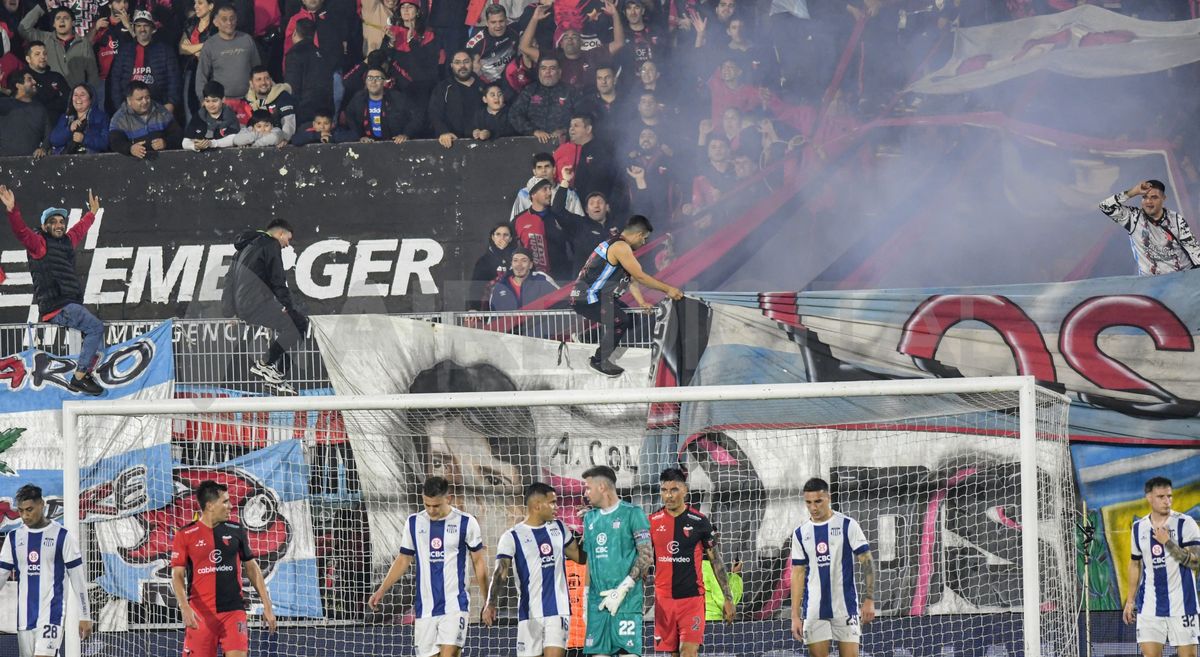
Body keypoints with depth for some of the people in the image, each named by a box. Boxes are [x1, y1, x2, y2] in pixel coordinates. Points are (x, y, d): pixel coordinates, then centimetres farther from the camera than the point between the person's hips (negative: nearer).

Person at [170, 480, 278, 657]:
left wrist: (267, 605, 11)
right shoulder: (185, 535, 0)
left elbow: (252, 567, 15)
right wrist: (185, 608, -19)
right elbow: (177, 575, -3)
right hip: (200, 615, -1)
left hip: (233, 611, 1)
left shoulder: (236, 531, 8)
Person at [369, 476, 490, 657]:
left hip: (455, 606, -4)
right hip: (425, 607, 4)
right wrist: (381, 591, 7)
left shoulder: (466, 523, -2)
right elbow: (403, 560, 16)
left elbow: (478, 563, 5)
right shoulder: (413, 523, 6)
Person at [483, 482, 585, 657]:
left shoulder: (559, 528, 10)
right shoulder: (512, 536, -5)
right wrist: (491, 603, -30)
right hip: (530, 614, -2)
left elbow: (580, 556, 20)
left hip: (558, 611, 2)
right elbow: (500, 573, -13)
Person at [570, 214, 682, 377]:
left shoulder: (616, 245, 18)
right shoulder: (621, 247, -16)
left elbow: (632, 278, 20)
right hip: (587, 299, -11)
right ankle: (599, 361, -12)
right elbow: (640, 276, -18)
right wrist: (667, 289, -11)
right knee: (620, 320, -23)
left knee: (629, 315, 19)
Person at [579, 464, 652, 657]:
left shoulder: (632, 514, -3)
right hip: (597, 599, 6)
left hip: (627, 599, -6)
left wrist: (622, 590, -15)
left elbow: (646, 556, -8)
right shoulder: (590, 518, 17)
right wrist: (587, 592, 13)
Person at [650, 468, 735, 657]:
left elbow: (716, 561, 4)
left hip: (692, 598, -3)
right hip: (663, 598, 3)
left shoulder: (698, 521, -2)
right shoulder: (653, 522, 5)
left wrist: (728, 598, 2)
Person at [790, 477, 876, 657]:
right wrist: (795, 616, 2)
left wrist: (869, 599, -11)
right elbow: (798, 574, 8)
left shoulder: (847, 525, -2)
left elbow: (866, 561, -2)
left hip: (845, 608, -3)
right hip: (814, 611, 3)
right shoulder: (801, 533, 7)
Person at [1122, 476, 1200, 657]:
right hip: (1149, 606, 3)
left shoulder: (1185, 523, -5)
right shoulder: (1139, 527, 8)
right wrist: (1130, 600, 17)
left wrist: (1168, 542, -22)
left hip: (1181, 605, -3)